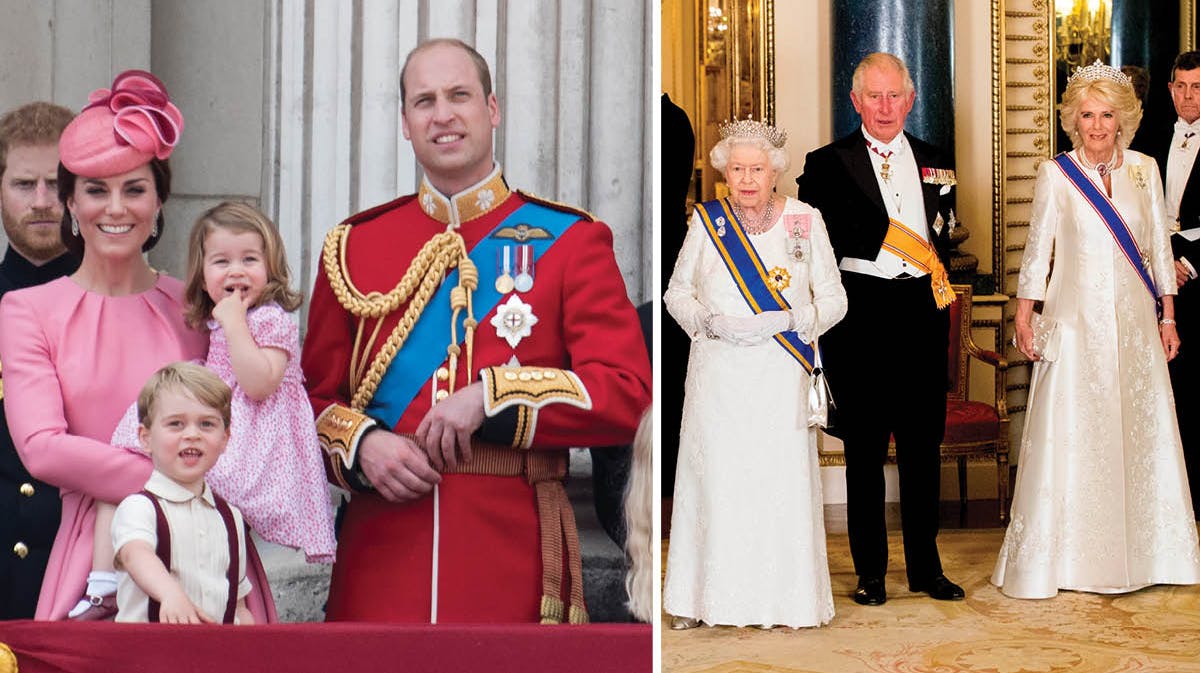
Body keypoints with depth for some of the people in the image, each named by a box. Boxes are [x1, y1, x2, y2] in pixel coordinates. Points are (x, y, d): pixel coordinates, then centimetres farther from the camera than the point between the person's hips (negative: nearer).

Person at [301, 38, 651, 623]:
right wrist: (361, 445, -9)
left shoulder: (569, 240, 2)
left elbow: (628, 395, -6)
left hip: (514, 554, -1)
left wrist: (491, 397, -16)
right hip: (382, 554, 2)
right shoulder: (354, 246, 9)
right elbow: (316, 396, 12)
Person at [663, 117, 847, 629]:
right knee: (714, 477, 0)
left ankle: (786, 599, 8)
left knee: (783, 479, -2)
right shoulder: (706, 222, 6)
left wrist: (782, 321, -12)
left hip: (781, 377, -1)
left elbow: (833, 299, 4)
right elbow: (676, 292, 12)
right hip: (718, 378, 1)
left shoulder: (805, 221, 3)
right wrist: (711, 321, -8)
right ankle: (705, 597, 10)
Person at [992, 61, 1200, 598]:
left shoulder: (1143, 170, 7)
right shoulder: (1055, 175, -1)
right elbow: (1037, 251, 1)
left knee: (1143, 434, 5)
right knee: (1068, 436, -3)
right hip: (1076, 322, -3)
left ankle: (1144, 554, 17)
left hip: (1135, 322, 3)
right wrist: (1023, 320, -5)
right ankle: (1054, 559, 5)